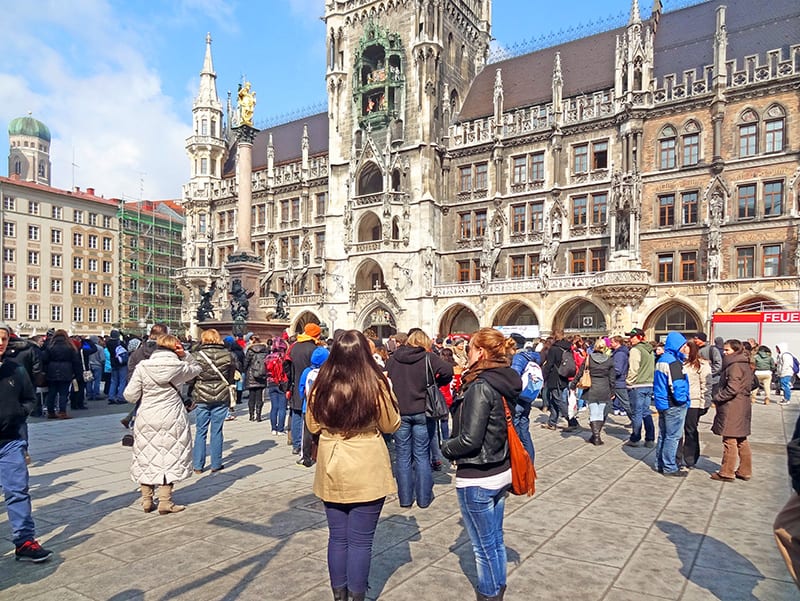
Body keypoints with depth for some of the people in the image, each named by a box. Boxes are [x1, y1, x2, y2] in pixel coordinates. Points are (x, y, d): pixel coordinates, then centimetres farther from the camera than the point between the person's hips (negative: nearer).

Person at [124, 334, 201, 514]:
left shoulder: (143, 366, -4)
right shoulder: (179, 366, -6)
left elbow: (130, 396, -3)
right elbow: (197, 368, 16)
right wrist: (185, 355, 2)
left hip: (146, 419, 2)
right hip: (171, 420, -2)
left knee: (146, 457, 14)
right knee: (169, 458, 7)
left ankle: (147, 500, 23)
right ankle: (165, 502, 9)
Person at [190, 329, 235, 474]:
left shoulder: (196, 355, -8)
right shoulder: (228, 355, -3)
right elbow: (231, 378, 6)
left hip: (201, 397, -1)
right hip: (221, 397, 1)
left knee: (201, 431, 9)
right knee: (217, 431, 8)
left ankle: (198, 465, 14)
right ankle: (216, 464, 14)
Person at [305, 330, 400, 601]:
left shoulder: (322, 385, -8)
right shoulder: (375, 385, -16)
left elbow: (313, 426, 6)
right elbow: (391, 426, -2)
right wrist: (388, 395, 8)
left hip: (331, 470, 3)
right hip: (367, 472, -3)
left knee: (337, 537, 17)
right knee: (360, 540, 9)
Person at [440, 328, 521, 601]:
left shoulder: (480, 387, -23)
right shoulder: (505, 382, 2)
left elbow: (470, 439, -25)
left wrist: (446, 447, -7)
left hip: (477, 478, -9)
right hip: (501, 471, 9)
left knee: (484, 545, 10)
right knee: (495, 539, 23)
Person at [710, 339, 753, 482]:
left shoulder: (735, 366, -16)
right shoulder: (744, 365, 14)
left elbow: (732, 388, -24)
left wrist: (717, 398, -10)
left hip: (732, 408, -10)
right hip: (743, 406, 10)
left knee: (729, 440, -3)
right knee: (742, 441, 16)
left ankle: (727, 473, 3)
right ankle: (745, 471, 23)